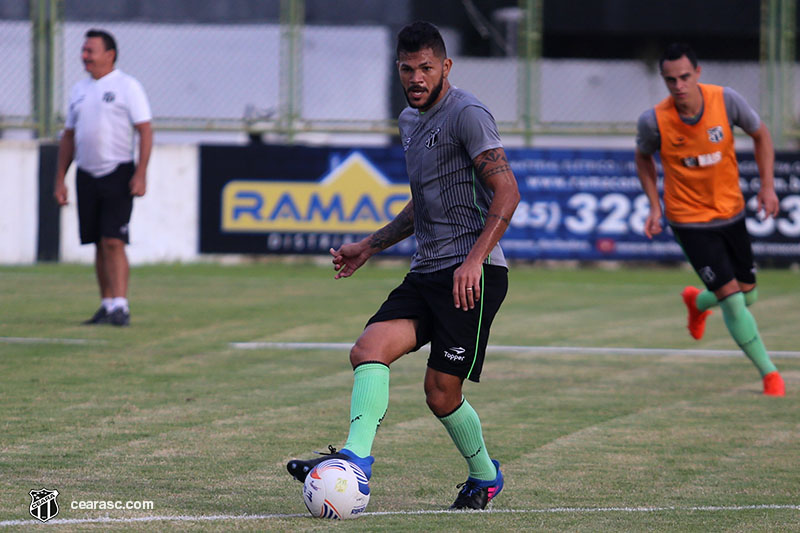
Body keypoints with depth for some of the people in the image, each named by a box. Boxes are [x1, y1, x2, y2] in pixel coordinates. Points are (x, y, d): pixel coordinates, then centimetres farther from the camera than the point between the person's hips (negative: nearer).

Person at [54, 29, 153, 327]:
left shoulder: (127, 86, -3)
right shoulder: (79, 90, 14)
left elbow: (145, 131, -8)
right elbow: (69, 137, 19)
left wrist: (141, 174, -17)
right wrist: (60, 179, 14)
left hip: (117, 174, -6)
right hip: (86, 176, 6)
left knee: (113, 241, -14)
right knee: (99, 245, 7)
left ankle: (120, 306, -15)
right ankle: (107, 305, 14)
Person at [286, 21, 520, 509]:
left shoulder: (467, 114, -8)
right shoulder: (411, 120, 20)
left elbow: (507, 192, -15)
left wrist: (475, 259, -24)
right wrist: (369, 247, 27)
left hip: (472, 273, -8)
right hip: (426, 271, 8)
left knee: (441, 392, -8)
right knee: (370, 348, -16)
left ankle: (485, 476, 14)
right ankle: (356, 460, -24)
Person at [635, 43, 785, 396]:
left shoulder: (726, 101, -17)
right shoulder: (654, 121, -20)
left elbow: (760, 134, 2)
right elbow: (643, 158, 2)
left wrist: (767, 185, -6)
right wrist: (654, 206, -6)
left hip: (731, 212, 4)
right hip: (689, 220, -3)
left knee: (748, 295, 12)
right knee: (733, 300, -11)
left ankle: (698, 302, 46)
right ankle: (768, 373, 5)